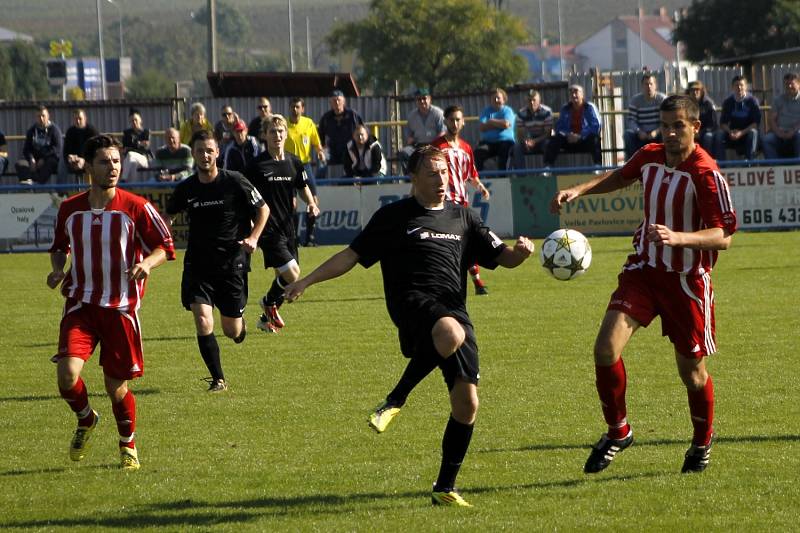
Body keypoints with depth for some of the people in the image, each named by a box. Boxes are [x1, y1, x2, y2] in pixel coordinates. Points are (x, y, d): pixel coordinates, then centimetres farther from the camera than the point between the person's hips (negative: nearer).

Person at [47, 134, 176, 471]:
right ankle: (85, 420, 15)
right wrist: (57, 269, -1)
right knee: (67, 374, -18)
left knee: (117, 386, 3)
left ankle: (128, 445, 30)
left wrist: (146, 264, -21)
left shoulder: (136, 208, -5)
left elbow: (166, 247, 0)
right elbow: (59, 247, 20)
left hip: (121, 307, -1)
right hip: (80, 304, 2)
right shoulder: (69, 209, 4)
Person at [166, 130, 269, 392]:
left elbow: (263, 209, 4)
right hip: (198, 264, 1)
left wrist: (253, 237, -11)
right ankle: (218, 379, 1)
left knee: (231, 331, 4)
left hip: (231, 262, -1)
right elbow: (167, 215, 18)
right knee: (203, 324, -14)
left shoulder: (235, 182, -8)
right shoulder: (186, 188, 0)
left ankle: (239, 323, 43)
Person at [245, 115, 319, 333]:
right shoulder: (256, 165, -10)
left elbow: (303, 187, 23)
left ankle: (266, 319, 30)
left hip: (288, 227, 6)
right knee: (292, 274, -16)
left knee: (284, 278, 10)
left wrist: (311, 204, 3)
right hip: (269, 230, -6)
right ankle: (269, 302, 13)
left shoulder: (294, 163, 6)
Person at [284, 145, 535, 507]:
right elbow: (352, 256, 11)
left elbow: (503, 258, 21)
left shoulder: (462, 218, 22)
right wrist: (307, 281, 3)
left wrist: (520, 251, -2)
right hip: (414, 300, -5)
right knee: (451, 336, -41)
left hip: (455, 310, 5)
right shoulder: (393, 216, 11)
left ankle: (445, 487, 10)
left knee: (466, 404, -4)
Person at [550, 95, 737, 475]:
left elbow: (723, 236, -22)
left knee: (691, 369, 6)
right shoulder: (650, 157, 0)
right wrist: (578, 190, 11)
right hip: (643, 269, 5)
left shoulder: (705, 173, -19)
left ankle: (703, 441, 35)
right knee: (606, 347, -13)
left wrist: (678, 237, -37)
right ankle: (617, 432, 6)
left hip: (687, 279, -4)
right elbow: (621, 177, 25)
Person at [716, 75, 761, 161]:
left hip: (747, 132, -2)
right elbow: (723, 123, 1)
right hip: (732, 133, 2)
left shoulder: (752, 101, -6)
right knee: (719, 134, -27)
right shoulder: (728, 102, 3)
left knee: (753, 132, -36)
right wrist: (730, 131, -21)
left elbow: (756, 123, -11)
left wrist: (742, 133, -23)